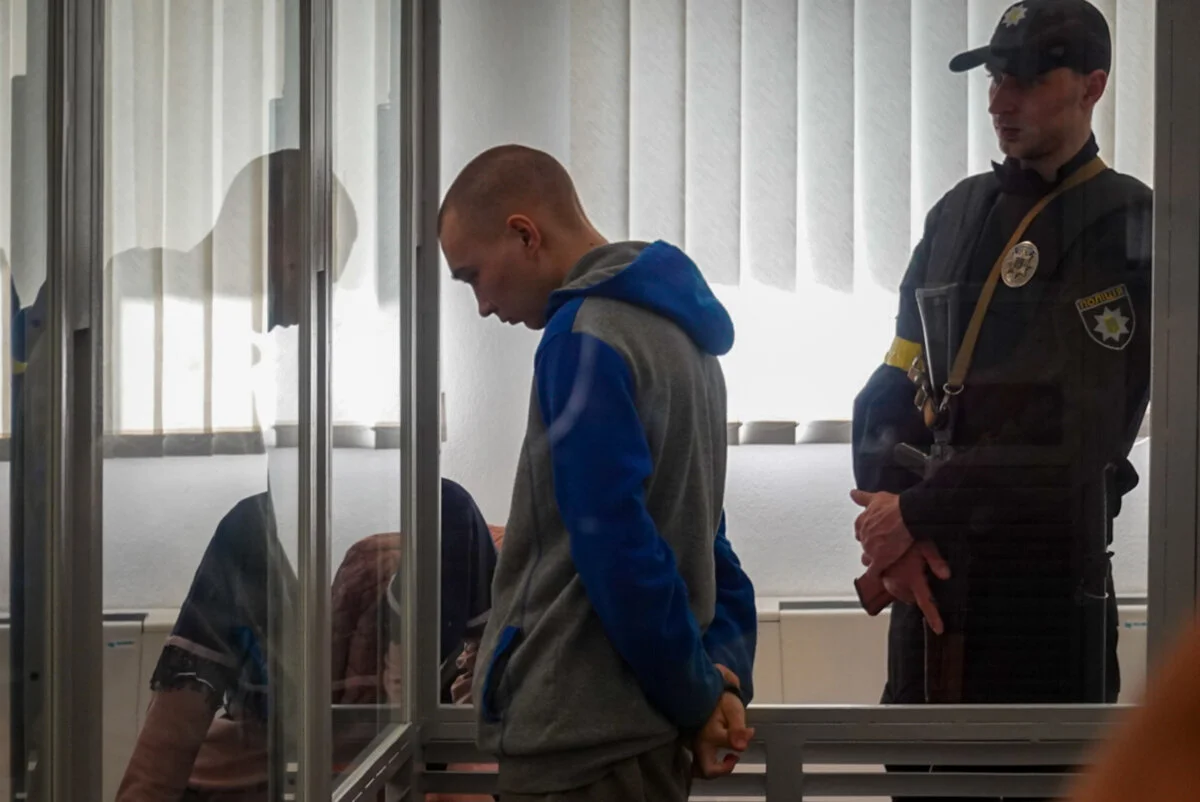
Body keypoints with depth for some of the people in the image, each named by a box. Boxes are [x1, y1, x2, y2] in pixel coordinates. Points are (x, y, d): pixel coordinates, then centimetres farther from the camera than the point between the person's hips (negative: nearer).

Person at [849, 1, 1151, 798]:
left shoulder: (1128, 228, -6)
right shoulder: (959, 213, 13)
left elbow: (1076, 440, -14)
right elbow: (891, 389, 10)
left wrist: (917, 515, -12)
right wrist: (890, 524, -7)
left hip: (1047, 579, -6)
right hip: (931, 568, 6)